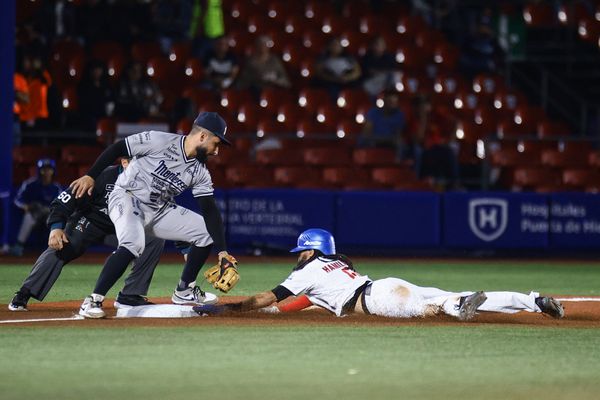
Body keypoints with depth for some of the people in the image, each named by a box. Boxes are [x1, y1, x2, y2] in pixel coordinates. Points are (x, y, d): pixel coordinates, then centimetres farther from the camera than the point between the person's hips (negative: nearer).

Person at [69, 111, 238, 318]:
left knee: (205, 231, 2)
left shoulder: (200, 172, -2)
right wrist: (90, 176, -18)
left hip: (159, 211, 7)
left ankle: (184, 292, 17)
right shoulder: (159, 141, -19)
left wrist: (222, 251, -12)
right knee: (133, 244, -34)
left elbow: (210, 211, -3)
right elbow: (117, 148, -13)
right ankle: (92, 301, -29)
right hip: (127, 198, -7)